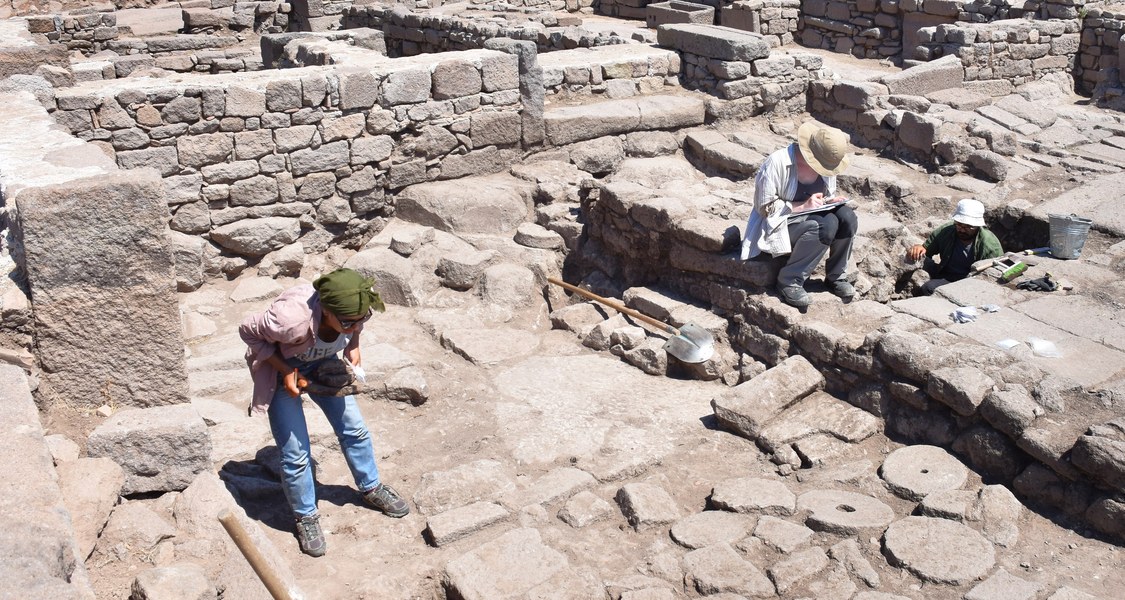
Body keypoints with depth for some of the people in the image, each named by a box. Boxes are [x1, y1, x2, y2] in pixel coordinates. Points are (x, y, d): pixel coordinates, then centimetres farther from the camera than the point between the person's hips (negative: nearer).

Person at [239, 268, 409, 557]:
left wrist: (354, 358, -15)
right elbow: (248, 330, -25)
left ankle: (371, 488, 37)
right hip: (282, 370, -4)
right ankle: (305, 516, 22)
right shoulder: (292, 318, -44)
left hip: (323, 363, 5)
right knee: (296, 454, -3)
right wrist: (286, 372, -27)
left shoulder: (358, 309, -29)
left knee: (354, 429, 11)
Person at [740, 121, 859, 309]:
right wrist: (803, 206, -26)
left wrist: (830, 201, -9)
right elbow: (765, 207, -19)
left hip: (812, 217, 7)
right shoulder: (777, 163, -21)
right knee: (823, 227, -33)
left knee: (847, 217, -22)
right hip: (778, 224, -6)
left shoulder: (827, 163, -1)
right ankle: (789, 282, -21)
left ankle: (835, 277, -6)